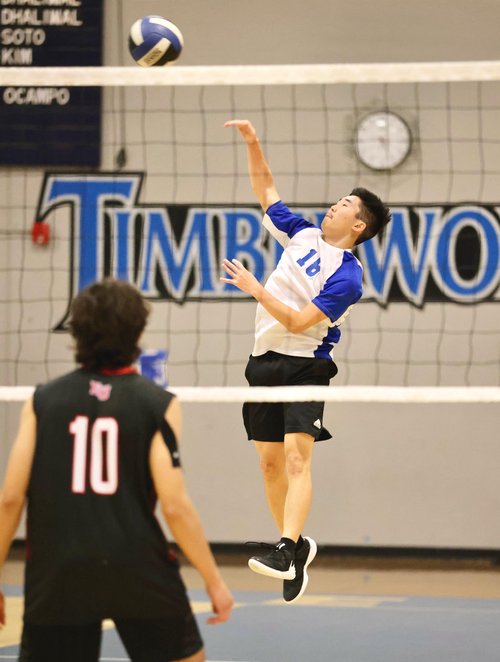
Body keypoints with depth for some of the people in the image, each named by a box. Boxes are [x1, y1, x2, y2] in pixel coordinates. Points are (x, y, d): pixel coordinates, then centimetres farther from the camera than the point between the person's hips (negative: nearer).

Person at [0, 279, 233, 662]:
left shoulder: (43, 401, 4)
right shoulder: (158, 404, -2)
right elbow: (174, 506, -8)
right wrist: (214, 581, 1)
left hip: (57, 578, 1)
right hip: (139, 573, -1)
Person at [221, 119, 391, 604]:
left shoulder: (347, 276, -12)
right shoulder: (304, 235, 10)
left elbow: (299, 322, -18)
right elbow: (265, 190, 20)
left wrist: (257, 290, -17)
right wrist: (252, 143, 10)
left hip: (304, 367, -7)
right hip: (265, 362, 7)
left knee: (296, 458, -19)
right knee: (270, 463, 6)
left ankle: (286, 551, -31)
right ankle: (297, 545, 17)